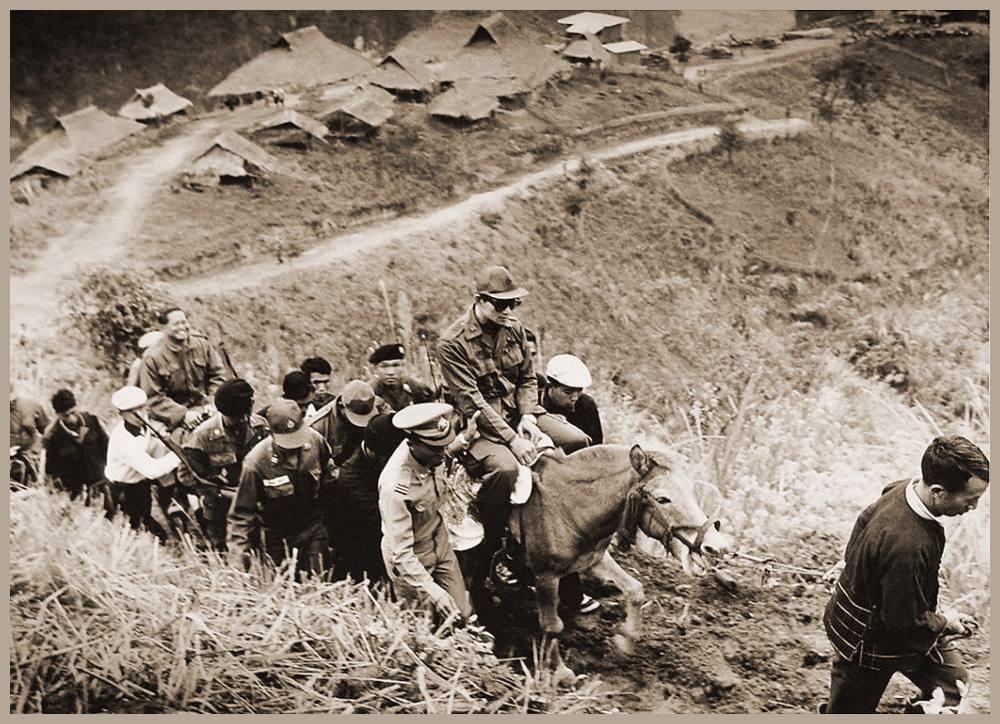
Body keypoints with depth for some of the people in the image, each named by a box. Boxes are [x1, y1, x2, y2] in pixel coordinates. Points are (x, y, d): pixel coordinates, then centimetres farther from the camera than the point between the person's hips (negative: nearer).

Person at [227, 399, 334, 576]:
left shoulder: (316, 441, -16)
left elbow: (327, 477, 5)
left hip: (313, 529, 3)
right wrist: (239, 549, -25)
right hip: (276, 539, -3)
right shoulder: (256, 462, -26)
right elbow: (242, 511, -18)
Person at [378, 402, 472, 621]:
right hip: (411, 559, -6)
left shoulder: (432, 456, -18)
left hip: (440, 543, 6)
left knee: (463, 615, 8)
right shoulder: (395, 486, -38)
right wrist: (433, 592, -41)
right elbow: (401, 553, -35)